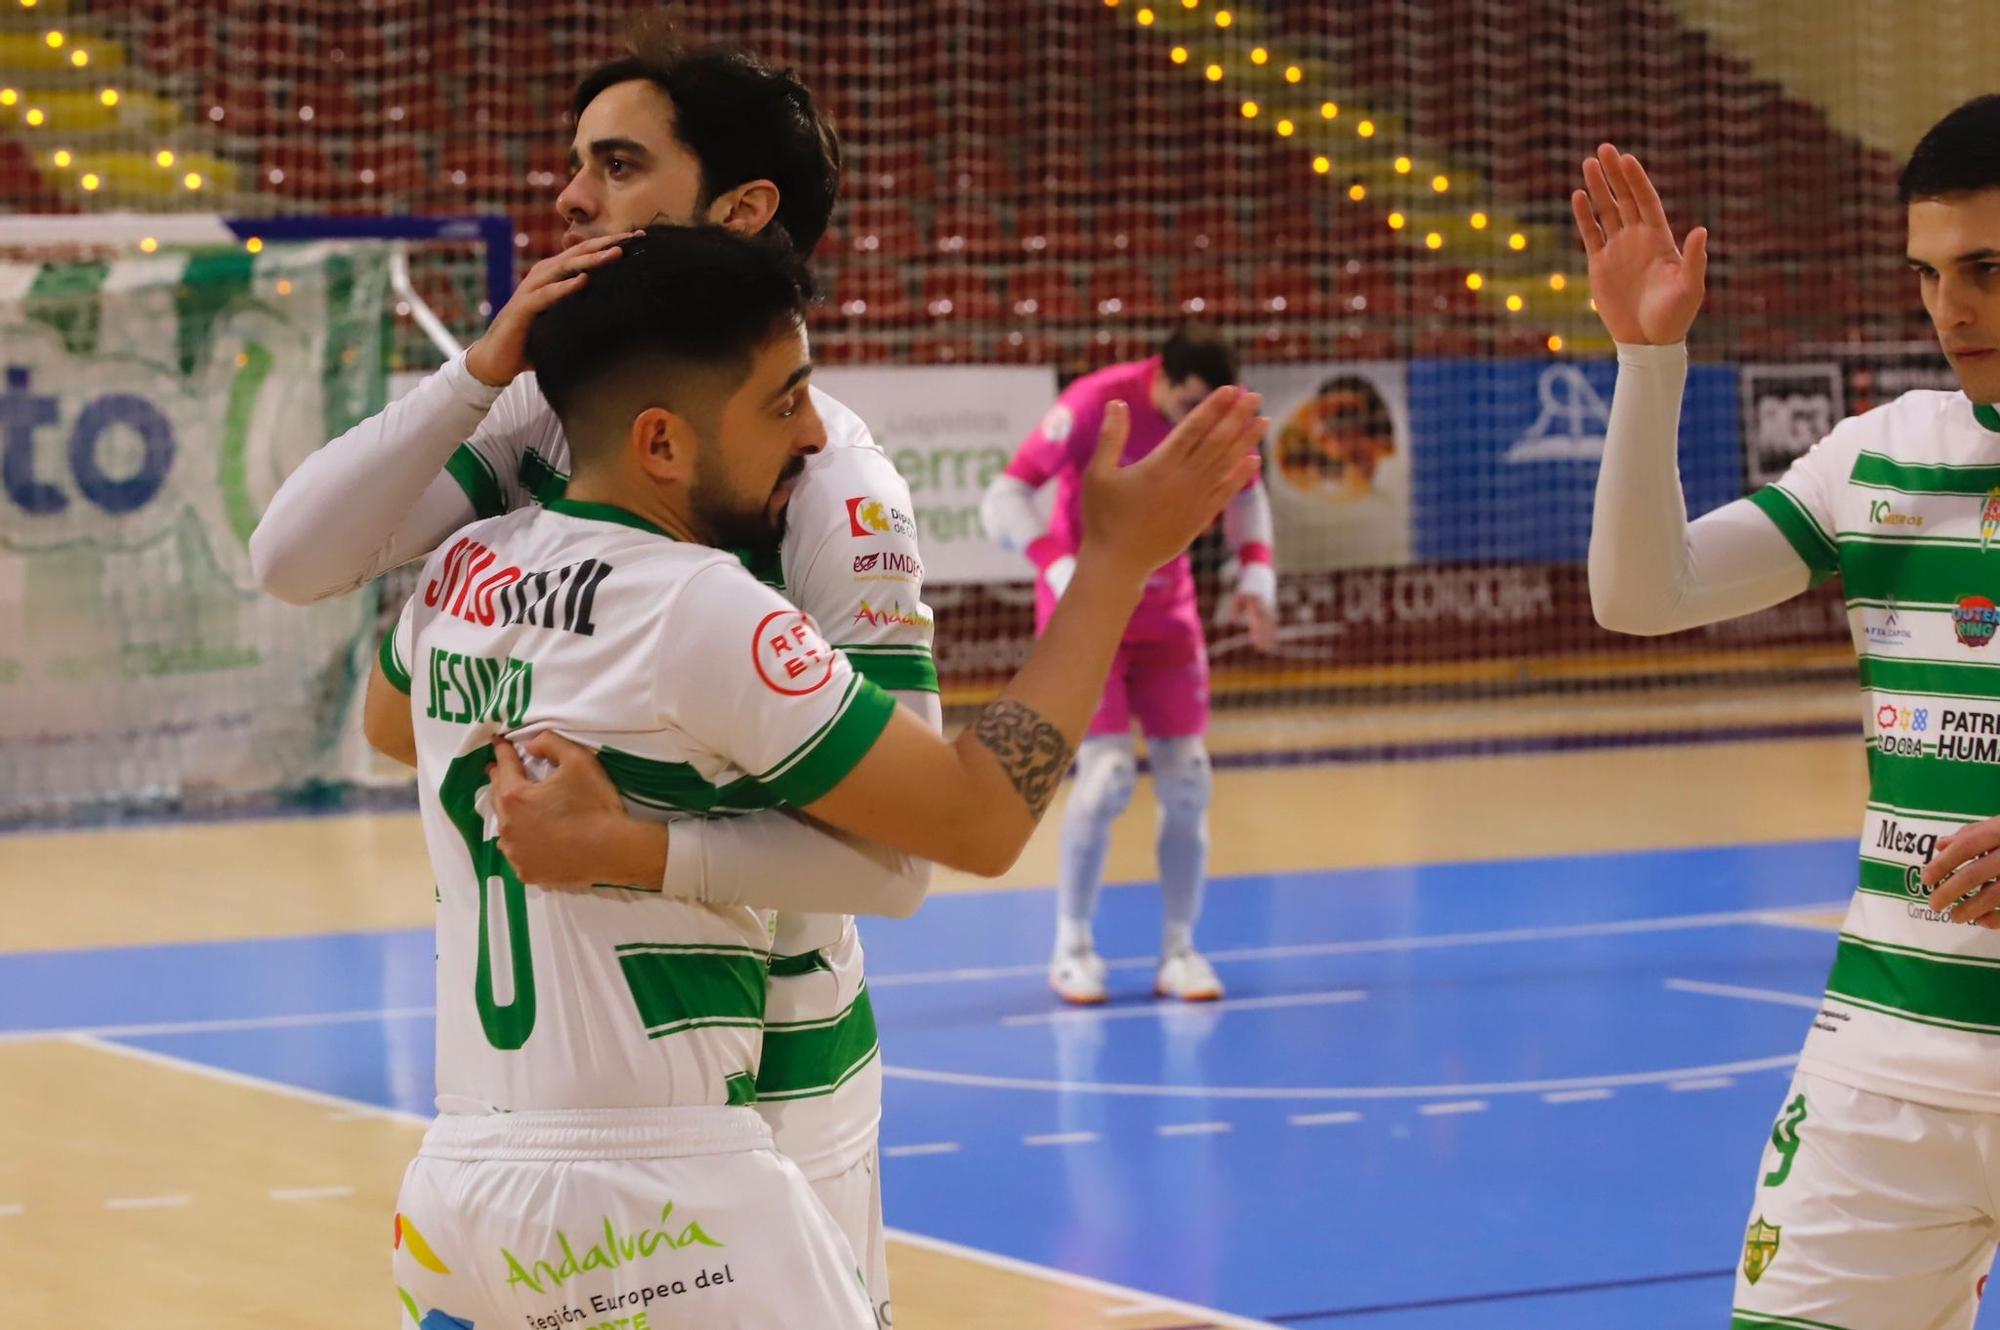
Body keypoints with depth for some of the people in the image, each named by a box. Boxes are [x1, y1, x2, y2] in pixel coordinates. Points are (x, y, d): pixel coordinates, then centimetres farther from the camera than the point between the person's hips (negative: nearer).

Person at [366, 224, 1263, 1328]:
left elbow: (389, 727, 31)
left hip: (460, 1173, 8)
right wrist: (1116, 558, -5)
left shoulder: (462, 573, 7)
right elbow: (980, 820, -11)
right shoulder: (703, 612, -15)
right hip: (654, 1200, -7)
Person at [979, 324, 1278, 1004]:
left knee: (1187, 780, -3)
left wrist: (1256, 577, -6)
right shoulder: (1095, 405, -24)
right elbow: (1004, 499, -26)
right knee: (1107, 775, -15)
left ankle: (1179, 951, 9)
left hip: (1166, 613, 5)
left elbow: (1246, 495, 10)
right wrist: (1068, 577, -39)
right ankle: (1072, 947, 1)